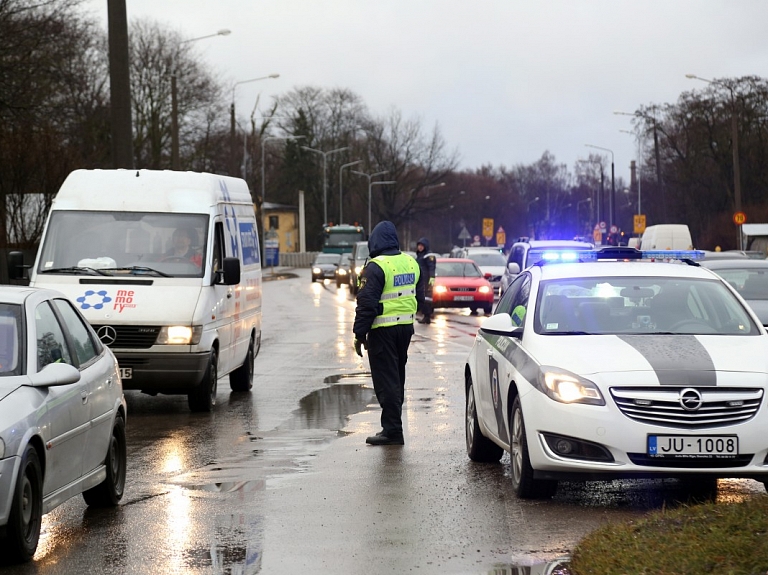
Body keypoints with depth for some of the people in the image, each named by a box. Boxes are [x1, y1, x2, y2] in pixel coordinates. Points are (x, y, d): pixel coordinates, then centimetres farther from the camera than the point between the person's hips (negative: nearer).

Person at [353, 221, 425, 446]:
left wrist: (360, 334, -13)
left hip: (383, 331, -8)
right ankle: (393, 425, 25)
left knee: (386, 380, -4)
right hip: (406, 327, 8)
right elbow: (419, 296, 18)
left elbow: (367, 303, -18)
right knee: (397, 377, 17)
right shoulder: (411, 263, 8)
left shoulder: (376, 267, -16)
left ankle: (392, 430, -5)